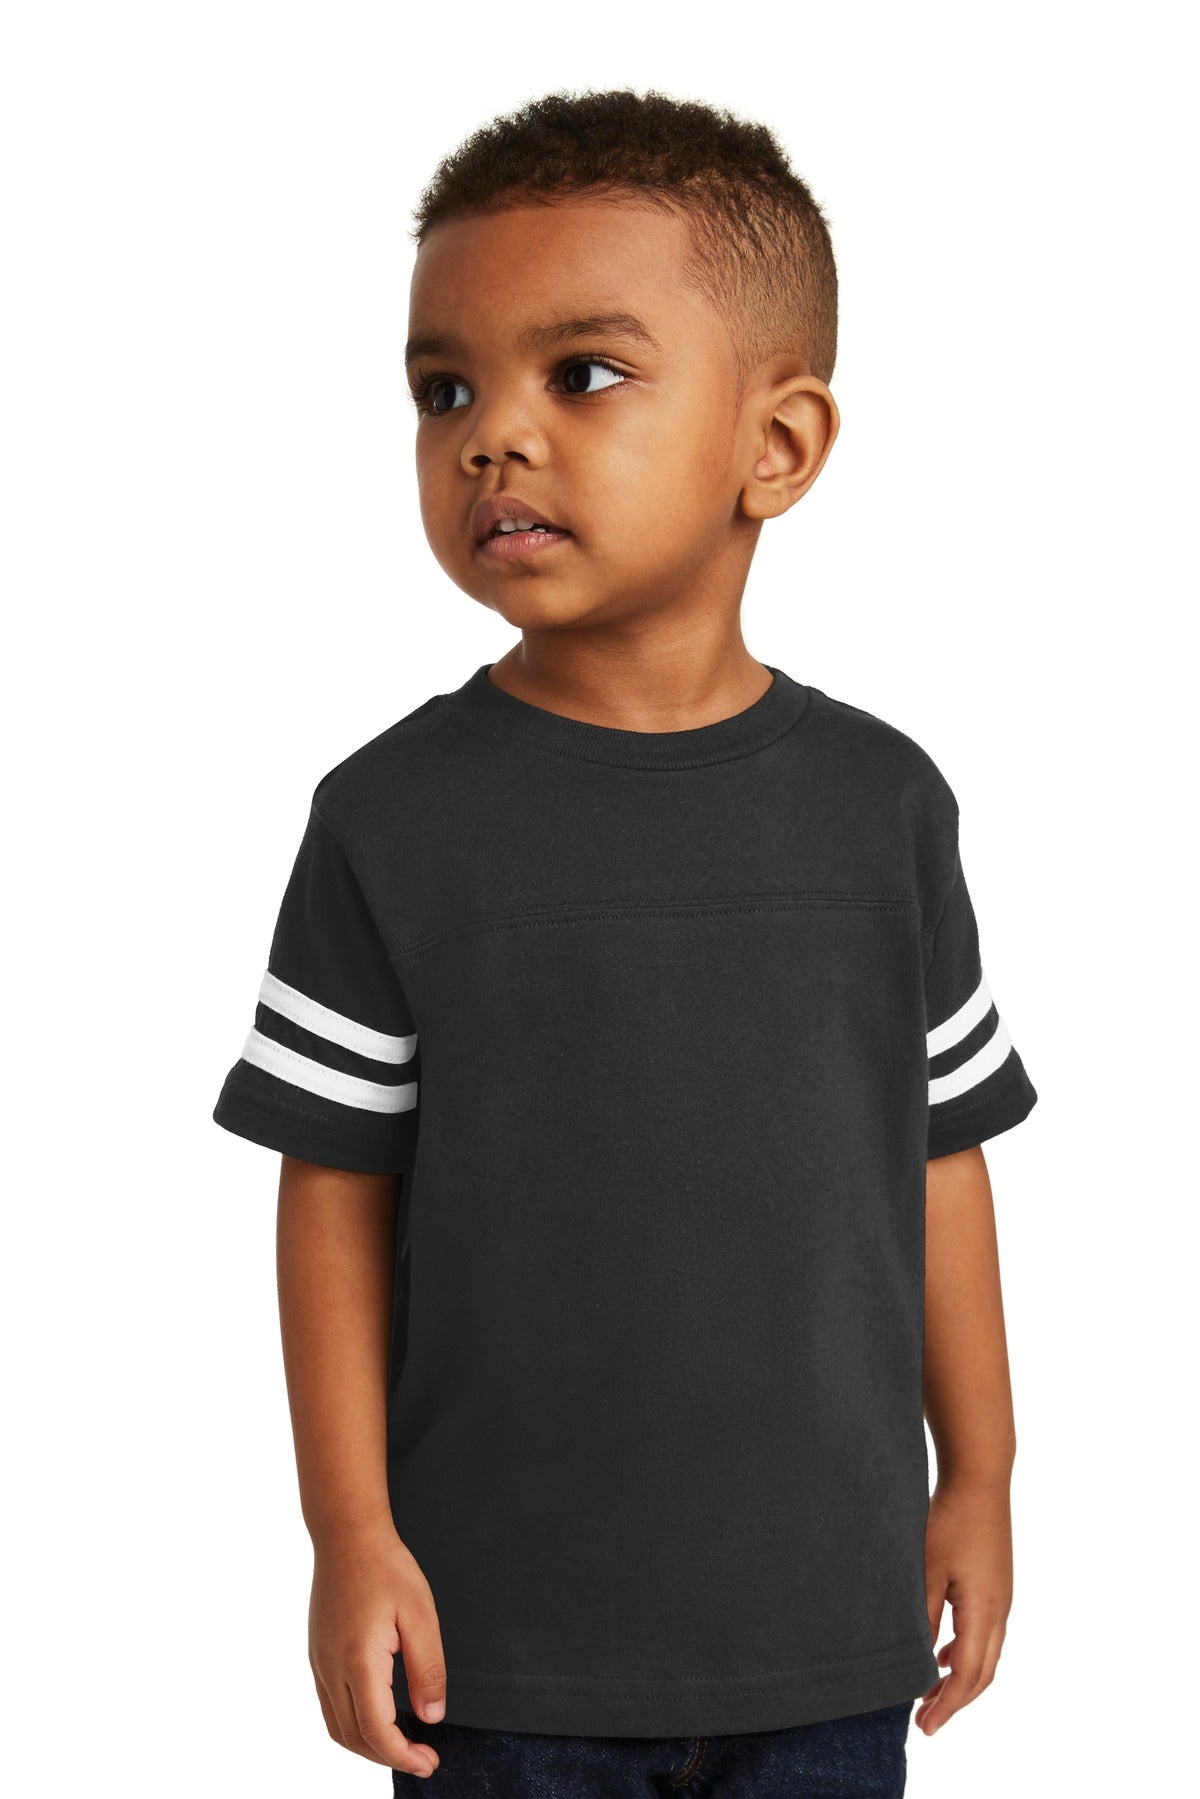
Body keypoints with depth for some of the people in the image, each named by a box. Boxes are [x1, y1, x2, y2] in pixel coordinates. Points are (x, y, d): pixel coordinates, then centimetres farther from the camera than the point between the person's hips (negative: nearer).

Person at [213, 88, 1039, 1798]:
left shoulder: (880, 802, -2)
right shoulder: (394, 819, -8)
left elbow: (938, 1157, 5)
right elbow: (338, 1191, -4)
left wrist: (977, 1479, 9)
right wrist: (351, 1534, -5)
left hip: (827, 1622, 2)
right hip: (500, 1625, -1)